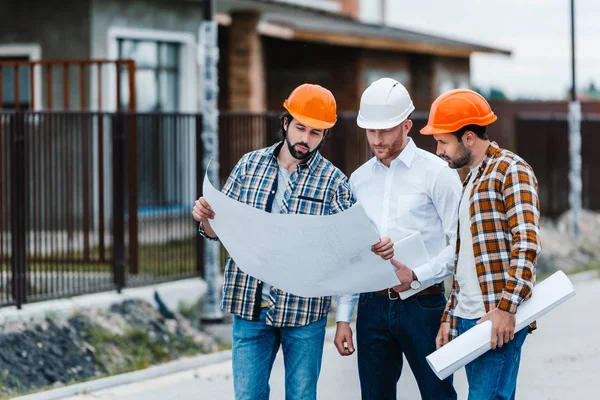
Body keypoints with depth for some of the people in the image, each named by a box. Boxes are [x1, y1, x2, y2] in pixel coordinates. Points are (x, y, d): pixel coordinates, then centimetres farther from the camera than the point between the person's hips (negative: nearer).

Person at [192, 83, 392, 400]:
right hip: (250, 305, 2)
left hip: (303, 311, -2)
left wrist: (376, 248, -26)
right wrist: (205, 217, -13)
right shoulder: (249, 165, 5)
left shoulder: (333, 181, -2)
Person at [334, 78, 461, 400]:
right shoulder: (359, 179, 11)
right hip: (373, 306, 5)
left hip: (423, 303, -5)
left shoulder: (437, 173, -5)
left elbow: (460, 244, -9)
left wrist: (417, 275, -21)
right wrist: (343, 317, 9)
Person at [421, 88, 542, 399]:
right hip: (467, 317, 8)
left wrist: (506, 308, -22)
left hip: (498, 319, -8)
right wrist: (449, 316, 19)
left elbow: (527, 245, -16)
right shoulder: (469, 181, 22)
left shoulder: (510, 170, -6)